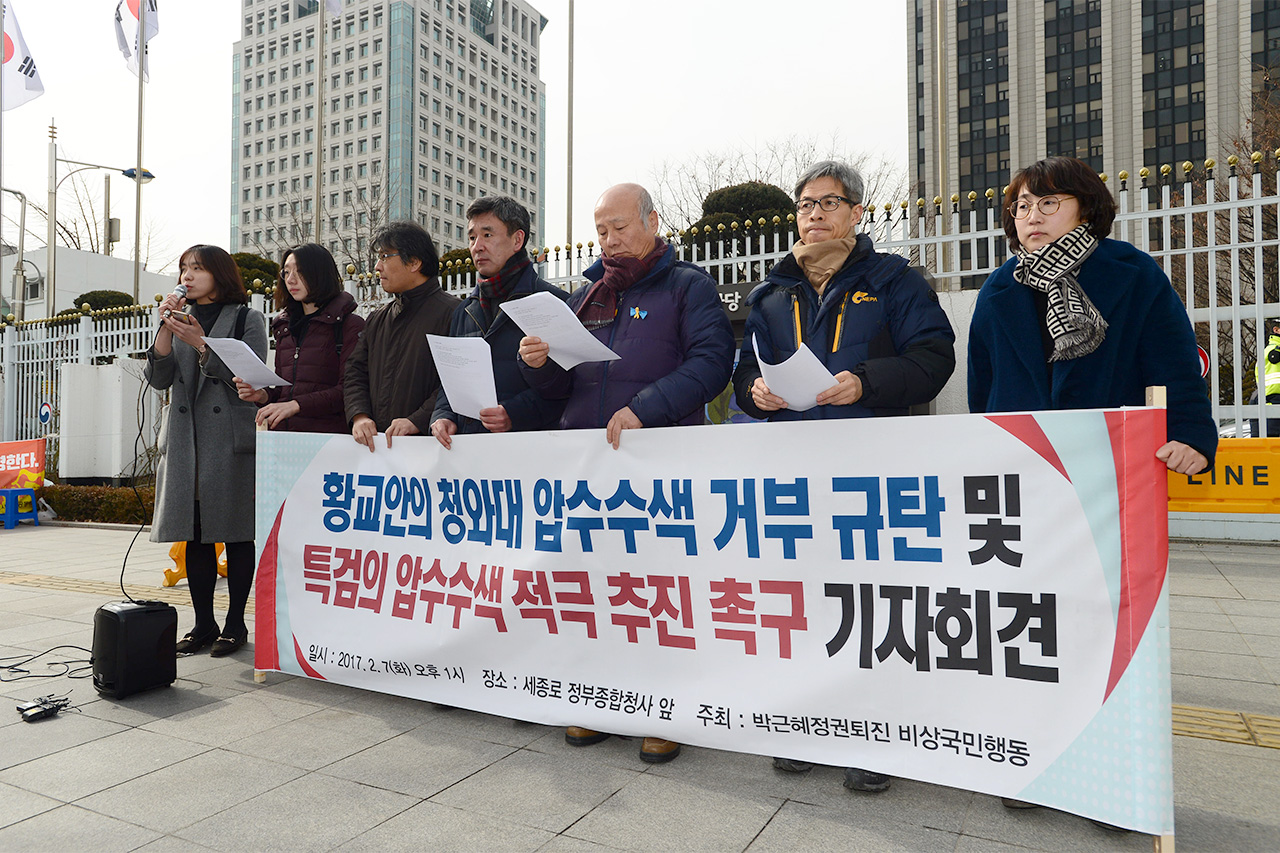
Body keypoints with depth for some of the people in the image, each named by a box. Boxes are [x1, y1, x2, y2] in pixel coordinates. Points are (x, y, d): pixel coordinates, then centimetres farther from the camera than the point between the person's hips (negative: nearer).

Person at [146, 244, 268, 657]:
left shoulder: (247, 319, 3)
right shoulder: (181, 320, 18)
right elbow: (158, 379, 6)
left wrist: (201, 345, -15)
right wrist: (166, 329, -5)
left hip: (232, 441, -5)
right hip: (185, 442, 5)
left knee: (237, 534, 0)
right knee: (194, 536, 7)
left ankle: (235, 624, 9)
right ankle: (203, 624, 17)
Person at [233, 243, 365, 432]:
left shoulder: (350, 324, -2)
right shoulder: (284, 325, 20)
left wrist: (296, 405, -17)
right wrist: (263, 394, 3)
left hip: (327, 431, -6)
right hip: (282, 430, 6)